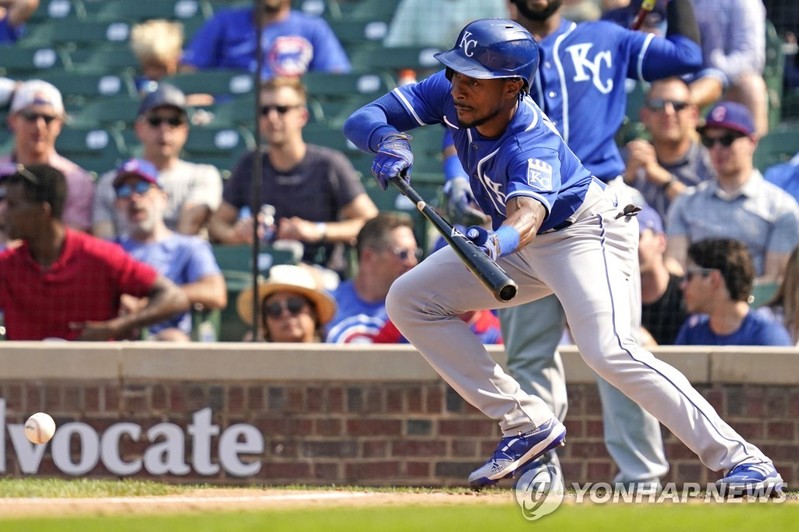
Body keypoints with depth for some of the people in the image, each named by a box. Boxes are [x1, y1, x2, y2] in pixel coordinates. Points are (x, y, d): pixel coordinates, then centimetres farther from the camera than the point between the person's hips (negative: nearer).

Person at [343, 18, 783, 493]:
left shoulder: (533, 145, -35)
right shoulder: (449, 94, -16)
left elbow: (529, 212, -54)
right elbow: (364, 119, -15)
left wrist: (500, 241, -77)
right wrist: (391, 141, -39)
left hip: (588, 232, -9)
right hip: (524, 244, 9)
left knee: (609, 350, -29)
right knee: (409, 300, 1)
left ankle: (740, 458, -25)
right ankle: (527, 424, 3)